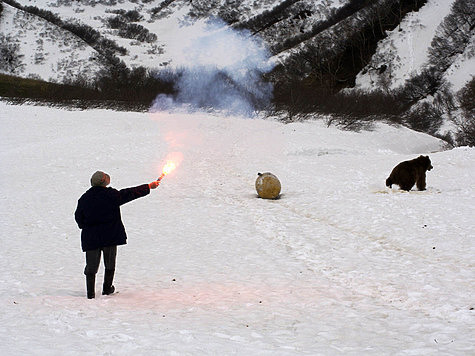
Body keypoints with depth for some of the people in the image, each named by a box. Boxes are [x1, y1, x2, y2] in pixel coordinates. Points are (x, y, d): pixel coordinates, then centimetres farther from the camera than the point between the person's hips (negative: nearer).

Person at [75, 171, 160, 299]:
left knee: (91, 265, 6)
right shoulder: (112, 195, -9)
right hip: (110, 236, -2)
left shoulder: (84, 198, -2)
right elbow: (130, 193, -1)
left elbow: (78, 216, 4)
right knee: (110, 264, 15)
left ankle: (90, 292, 3)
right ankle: (107, 288, 20)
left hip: (90, 237, 2)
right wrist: (149, 187, 10)